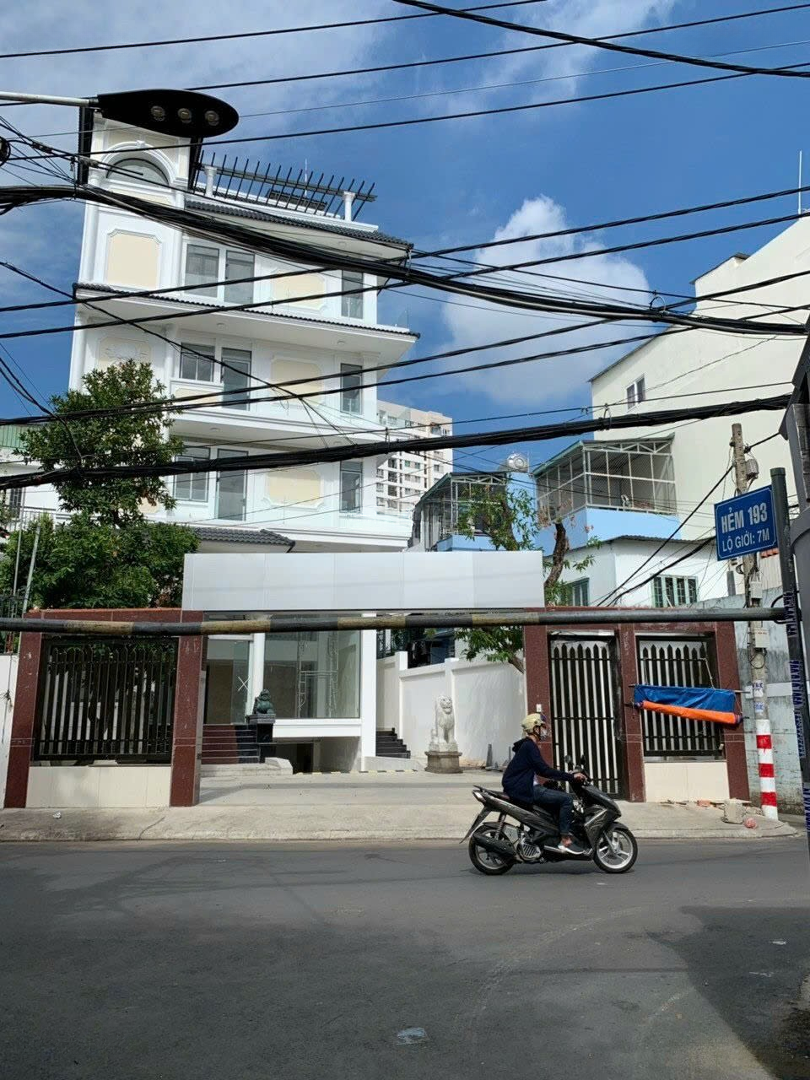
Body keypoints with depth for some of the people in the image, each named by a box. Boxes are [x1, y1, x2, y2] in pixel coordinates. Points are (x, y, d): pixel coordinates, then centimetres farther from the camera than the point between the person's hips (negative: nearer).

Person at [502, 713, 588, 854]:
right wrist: (571, 776, -17)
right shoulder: (529, 746, -13)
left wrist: (569, 775, 19)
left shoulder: (529, 745, 19)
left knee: (563, 796, 16)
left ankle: (568, 834, 12)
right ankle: (565, 841, -12)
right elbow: (545, 771, -21)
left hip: (527, 788, 11)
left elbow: (541, 770, 24)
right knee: (566, 799, -15)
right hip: (524, 790, -11)